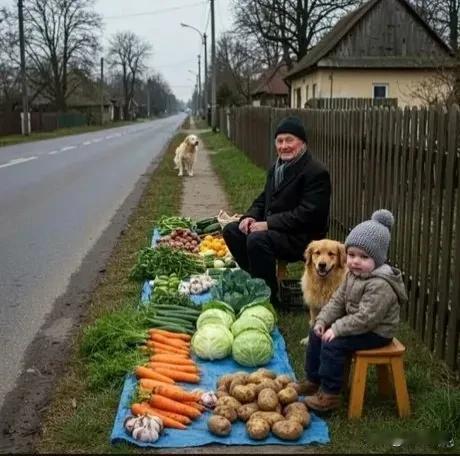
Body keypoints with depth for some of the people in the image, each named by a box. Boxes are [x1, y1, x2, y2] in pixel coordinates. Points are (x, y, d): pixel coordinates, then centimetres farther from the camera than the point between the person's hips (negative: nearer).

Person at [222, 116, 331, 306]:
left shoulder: (316, 172, -15)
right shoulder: (277, 167, 15)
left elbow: (307, 214, -22)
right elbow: (263, 199, 21)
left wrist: (268, 224, -24)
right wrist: (250, 216, -2)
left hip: (303, 237, -9)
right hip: (272, 228, 9)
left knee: (257, 240, -32)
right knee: (231, 230, 1)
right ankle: (254, 279, 6)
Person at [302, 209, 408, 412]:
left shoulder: (380, 285, -29)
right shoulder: (352, 274, 1)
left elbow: (365, 318, -31)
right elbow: (337, 300, 6)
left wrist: (337, 329, -27)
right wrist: (322, 320, -7)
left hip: (375, 333, -10)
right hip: (356, 325, 10)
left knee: (332, 344, -22)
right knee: (316, 334, 7)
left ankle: (330, 395, -10)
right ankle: (313, 380, 20)